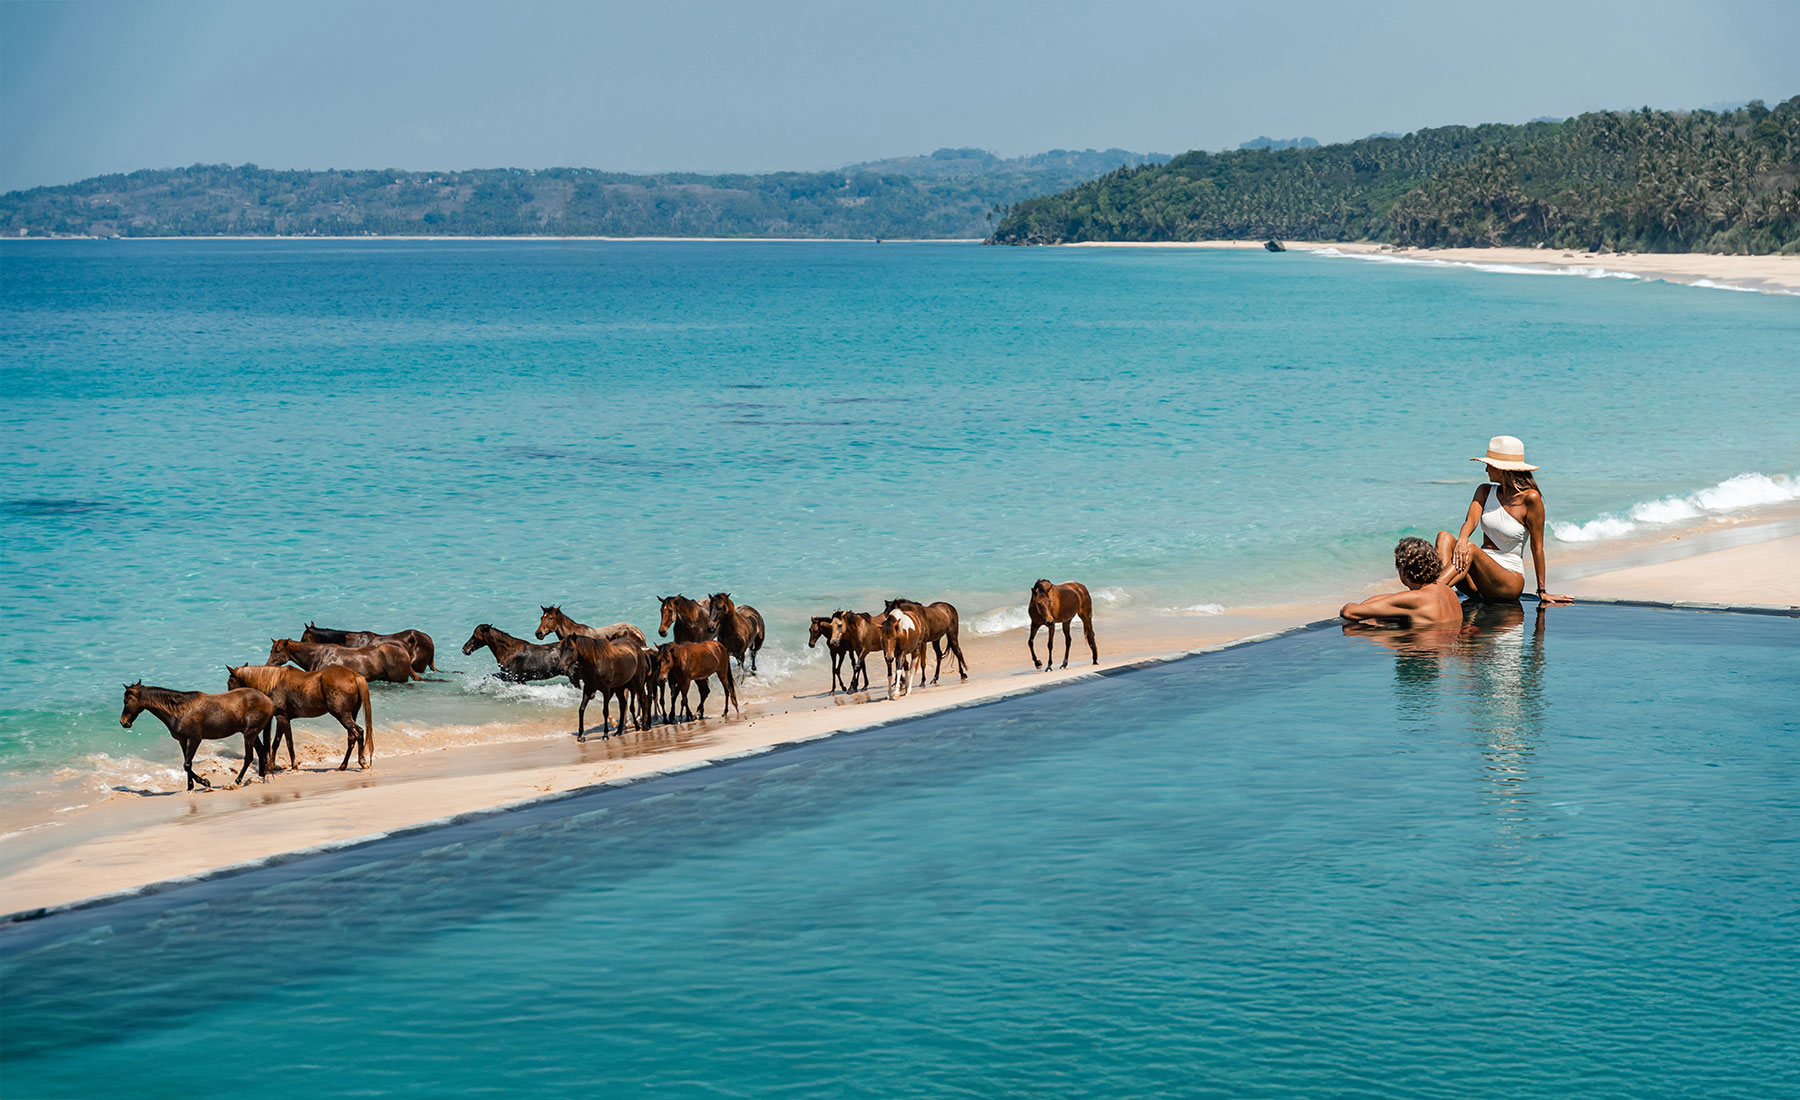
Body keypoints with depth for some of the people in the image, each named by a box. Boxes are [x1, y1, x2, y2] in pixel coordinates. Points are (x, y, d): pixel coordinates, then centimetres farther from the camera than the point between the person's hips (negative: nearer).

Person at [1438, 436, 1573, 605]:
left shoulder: (1530, 498, -7)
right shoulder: (1485, 491, 10)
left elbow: (1537, 547, -5)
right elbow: (1471, 519, -9)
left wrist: (1542, 592, -2)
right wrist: (1462, 539, -33)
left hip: (1510, 580, -5)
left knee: (1470, 548, -32)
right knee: (1444, 536, -21)